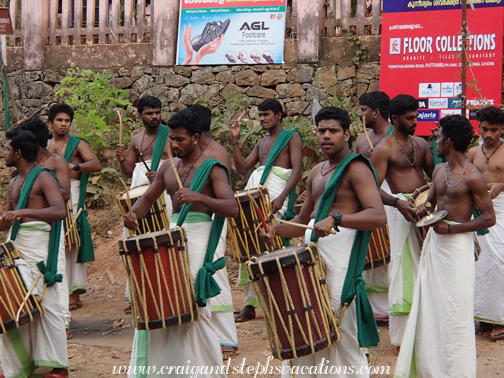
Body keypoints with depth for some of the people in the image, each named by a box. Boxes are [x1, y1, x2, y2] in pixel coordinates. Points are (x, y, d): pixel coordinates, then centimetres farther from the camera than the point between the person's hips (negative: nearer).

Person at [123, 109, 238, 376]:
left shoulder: (212, 169, -7)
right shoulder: (168, 168, 12)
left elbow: (232, 208, -17)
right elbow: (147, 199, 21)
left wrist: (198, 197, -32)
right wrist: (134, 213, -2)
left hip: (198, 237, -6)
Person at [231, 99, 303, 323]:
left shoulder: (291, 137, 4)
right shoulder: (261, 143, 25)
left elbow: (297, 170, -8)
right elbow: (242, 168, 16)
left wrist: (281, 197, -21)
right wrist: (235, 140, 8)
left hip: (276, 189, -7)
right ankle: (249, 304, 7)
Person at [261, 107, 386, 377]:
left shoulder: (355, 168, -7)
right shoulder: (317, 173, 19)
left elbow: (378, 216, -20)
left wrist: (335, 219, -32)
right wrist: (277, 230, 7)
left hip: (340, 253, -8)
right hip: (312, 253, 8)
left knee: (341, 333, -6)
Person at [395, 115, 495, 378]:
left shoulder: (472, 177, -15)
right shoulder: (439, 170, 8)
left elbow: (489, 218, -14)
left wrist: (451, 228, -19)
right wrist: (423, 208, -3)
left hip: (457, 244, -8)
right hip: (434, 240, 8)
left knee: (454, 311, -3)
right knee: (430, 305, 14)